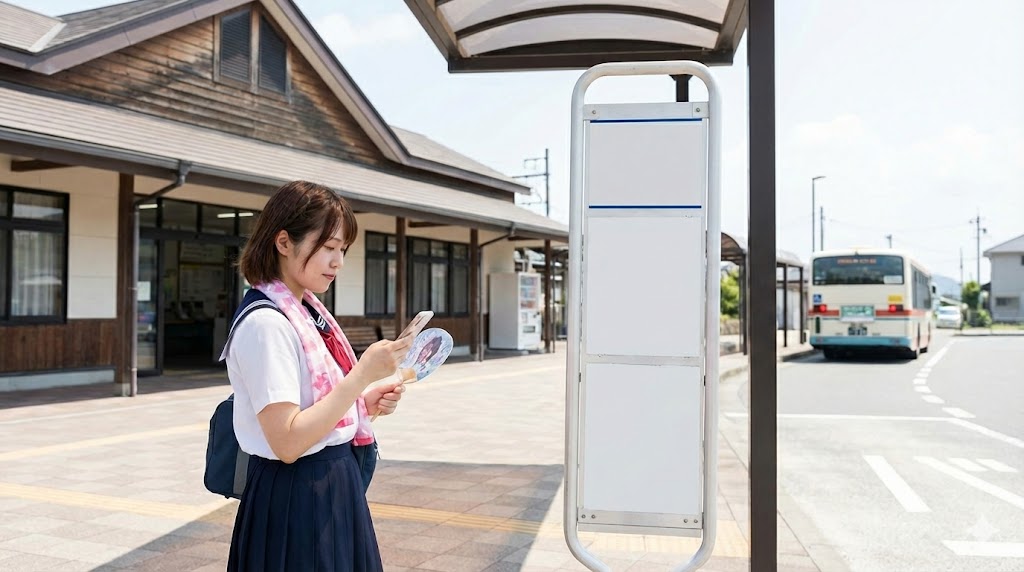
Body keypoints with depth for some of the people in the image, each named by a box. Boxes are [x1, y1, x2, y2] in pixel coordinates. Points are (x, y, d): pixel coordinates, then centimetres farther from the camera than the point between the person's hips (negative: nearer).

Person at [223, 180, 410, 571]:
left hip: (333, 487, 9)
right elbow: (288, 442, -25)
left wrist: (365, 403, 0)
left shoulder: (311, 314, 8)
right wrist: (362, 375, -25)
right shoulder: (266, 324, -20)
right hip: (296, 499, -9)